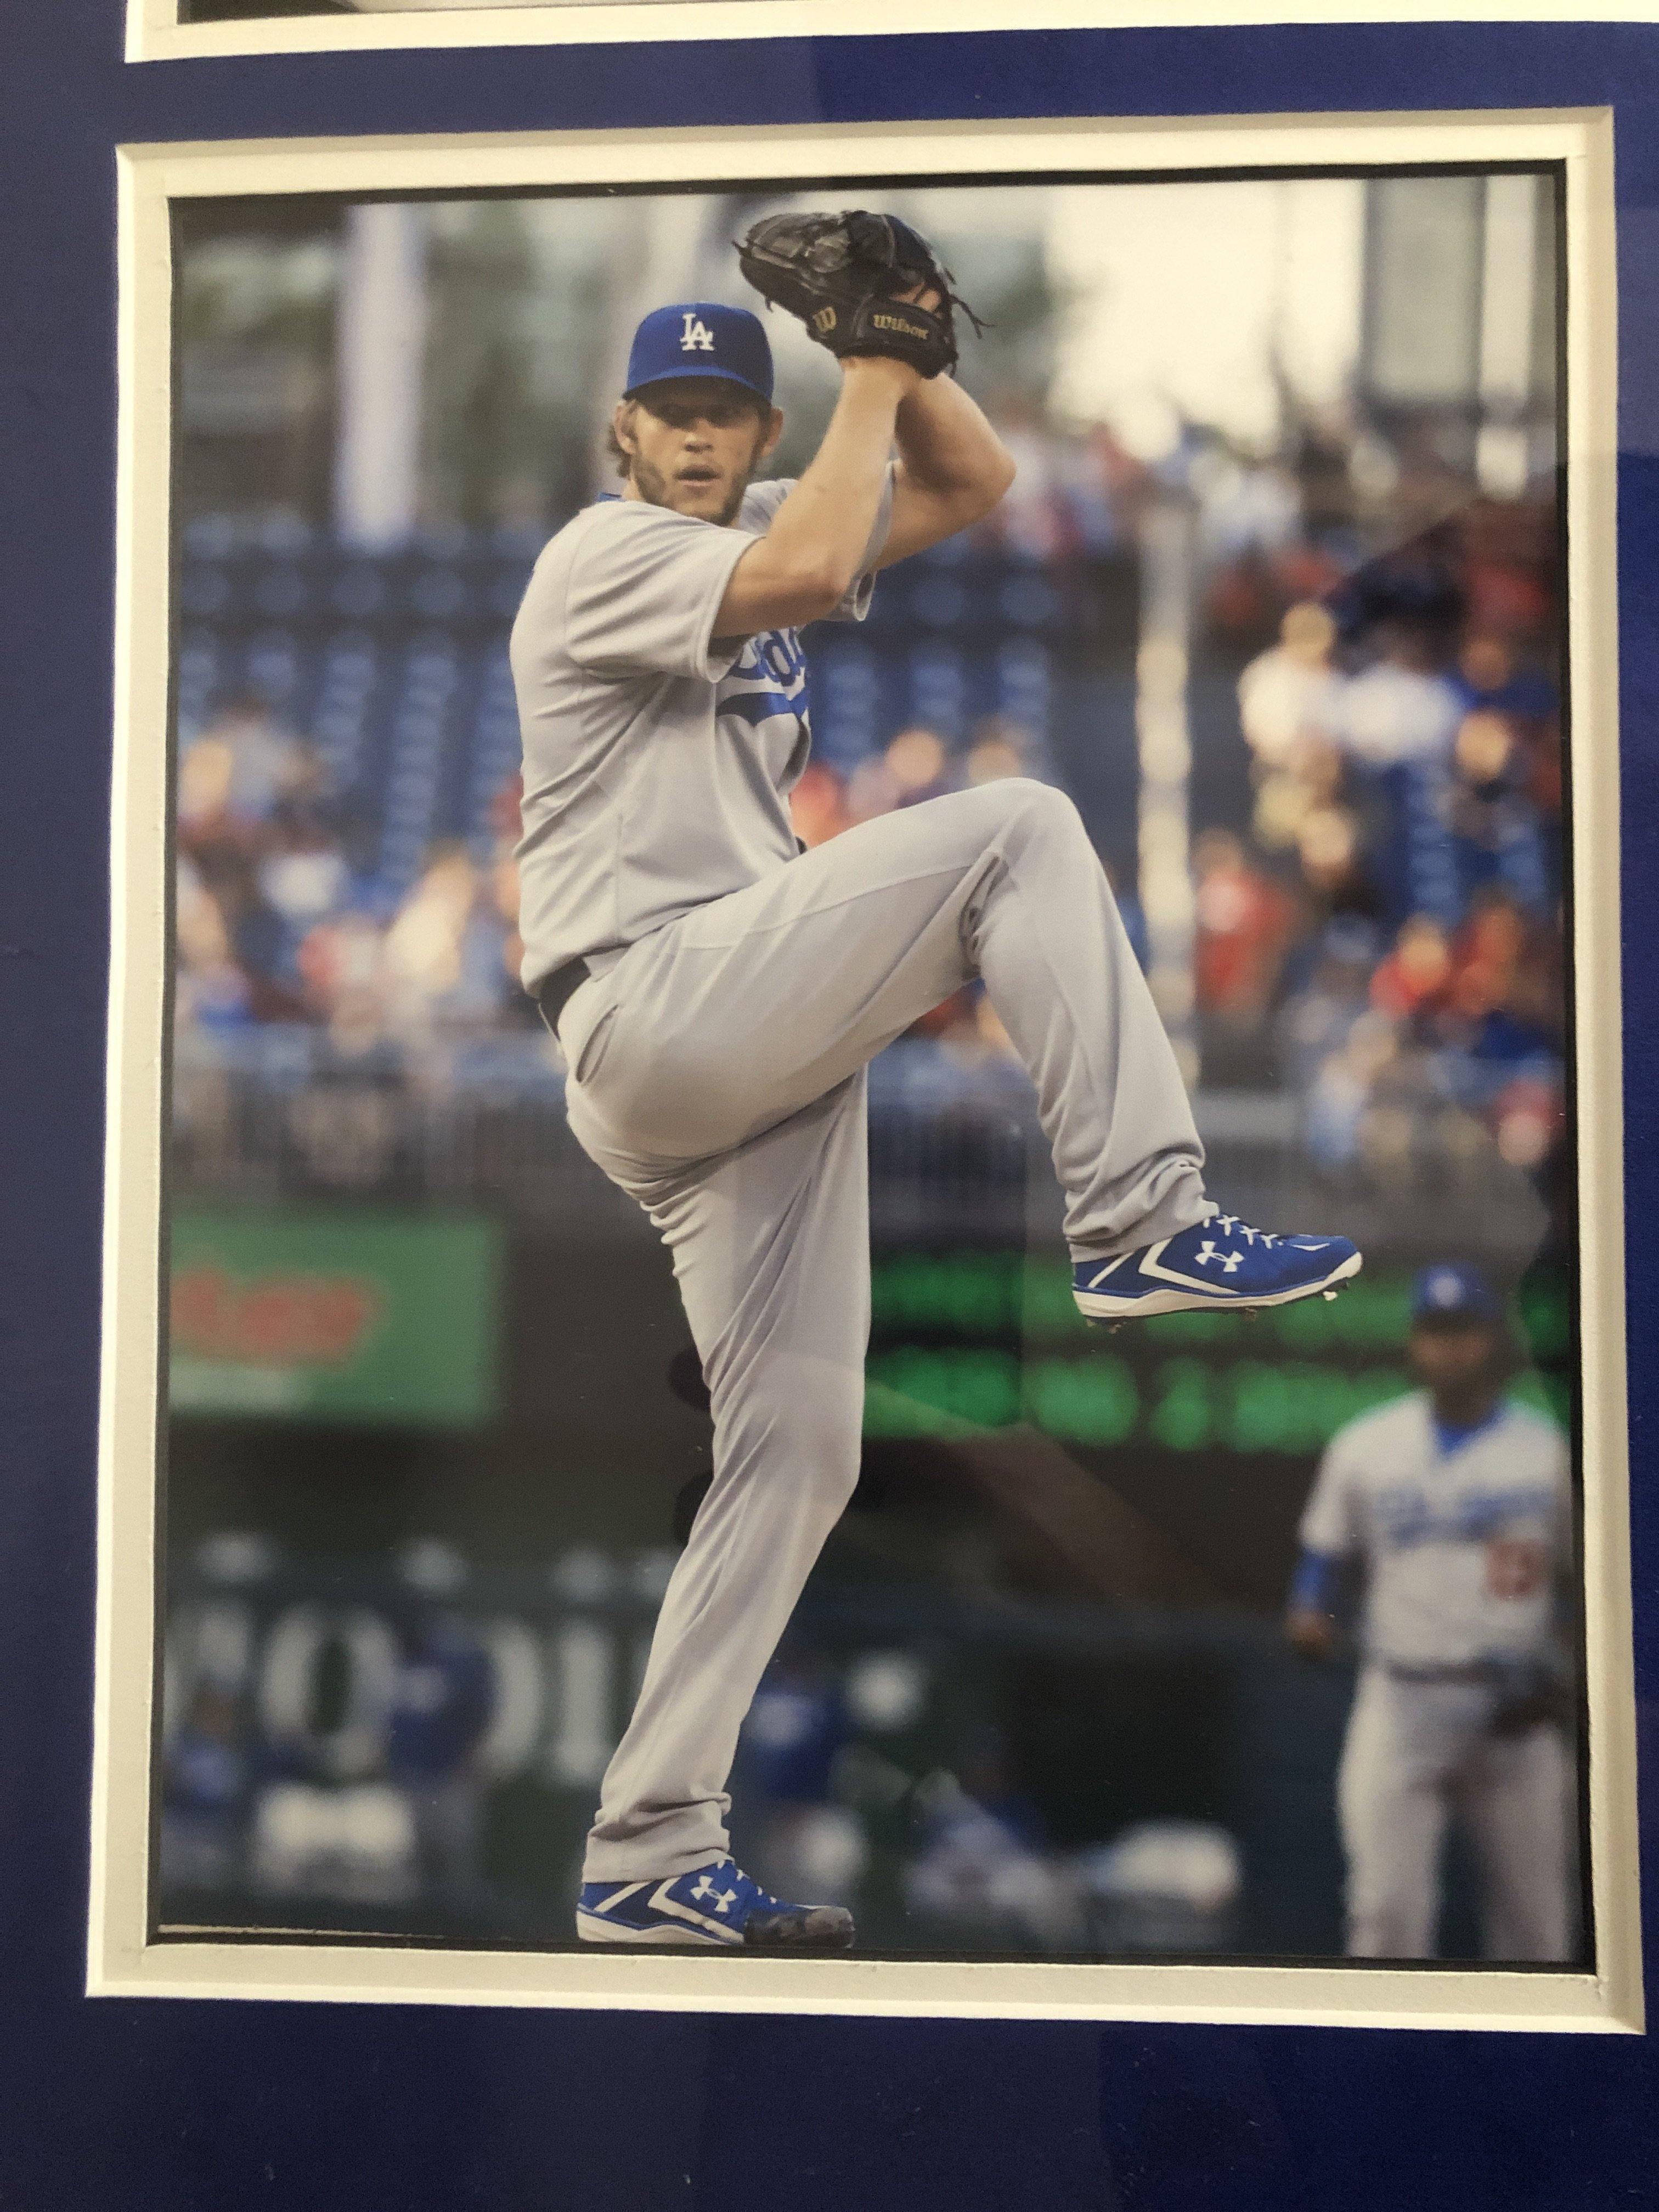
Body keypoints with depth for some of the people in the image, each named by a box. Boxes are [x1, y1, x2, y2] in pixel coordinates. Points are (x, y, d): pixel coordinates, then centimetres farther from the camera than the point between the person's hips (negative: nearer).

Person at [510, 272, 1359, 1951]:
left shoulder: (754, 529, 23)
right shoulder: (603, 554, -3)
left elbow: (971, 484, 22)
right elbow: (809, 572, -22)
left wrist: (907, 353, 6)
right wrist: (869, 382, -10)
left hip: (758, 1062, 9)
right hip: (651, 1013, -9)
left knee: (799, 1445, 3)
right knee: (1016, 824, -17)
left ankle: (646, 1856, 5)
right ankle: (1140, 1220, -20)